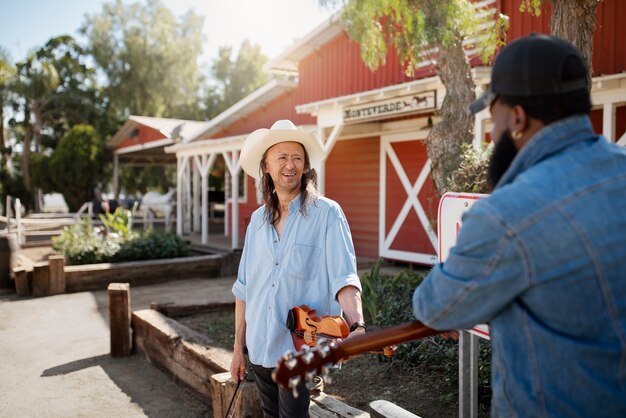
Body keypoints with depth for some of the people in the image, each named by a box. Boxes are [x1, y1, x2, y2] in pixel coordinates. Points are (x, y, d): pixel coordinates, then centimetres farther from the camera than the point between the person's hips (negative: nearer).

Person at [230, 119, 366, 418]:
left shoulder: (326, 214, -9)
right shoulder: (258, 219, 7)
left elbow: (343, 278, -16)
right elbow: (244, 287, 11)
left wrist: (357, 325, -32)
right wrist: (238, 346, 11)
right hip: (260, 348, 5)